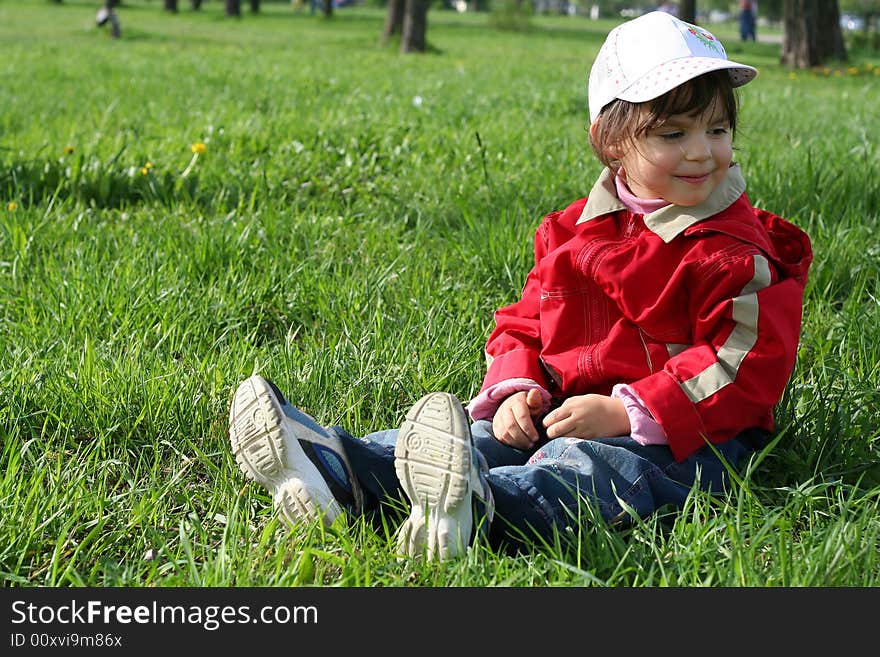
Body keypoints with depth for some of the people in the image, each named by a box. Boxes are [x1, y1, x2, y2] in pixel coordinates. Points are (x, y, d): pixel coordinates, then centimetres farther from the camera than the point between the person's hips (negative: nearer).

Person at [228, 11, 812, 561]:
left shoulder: (738, 252, -6)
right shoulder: (573, 232, 12)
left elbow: (749, 366, -14)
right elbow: (525, 319, 19)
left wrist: (622, 412, -20)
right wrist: (516, 390, -5)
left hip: (683, 440, -6)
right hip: (559, 410, 7)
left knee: (581, 466, -36)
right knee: (479, 434, -17)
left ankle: (476, 511, -66)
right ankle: (339, 471, -37)